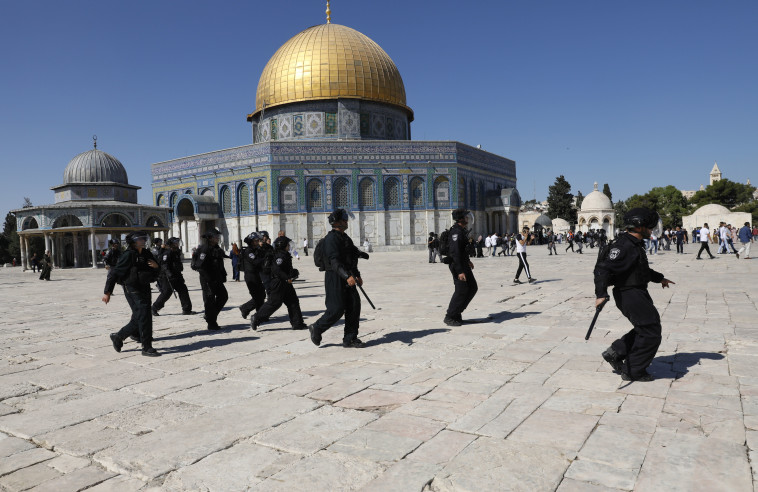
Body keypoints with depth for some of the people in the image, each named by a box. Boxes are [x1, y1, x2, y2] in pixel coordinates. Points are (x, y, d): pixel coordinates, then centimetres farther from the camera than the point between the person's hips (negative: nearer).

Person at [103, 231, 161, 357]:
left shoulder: (147, 254, 9)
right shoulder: (129, 255, -13)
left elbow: (157, 273, 18)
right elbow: (115, 272, -12)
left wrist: (156, 266, -6)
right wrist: (107, 292, -12)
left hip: (145, 289, 8)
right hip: (132, 289, -8)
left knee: (138, 319, 13)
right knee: (144, 317, -10)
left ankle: (118, 337, 34)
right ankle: (147, 348, -3)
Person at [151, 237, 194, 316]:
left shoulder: (177, 252, 14)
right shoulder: (167, 253, -14)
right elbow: (164, 265, -23)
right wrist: (169, 274, -33)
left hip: (177, 276, 9)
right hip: (168, 277, -9)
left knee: (183, 291, 3)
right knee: (166, 293, -4)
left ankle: (186, 309, 6)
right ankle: (154, 309, 13)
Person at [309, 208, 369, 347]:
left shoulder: (345, 238, 16)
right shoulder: (331, 238, -15)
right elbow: (335, 261, -26)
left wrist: (357, 275, 24)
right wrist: (347, 276, -36)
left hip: (347, 277, 9)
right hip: (334, 277, -9)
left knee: (354, 305, 3)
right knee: (337, 309, -8)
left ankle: (350, 339, 10)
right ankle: (316, 329, 14)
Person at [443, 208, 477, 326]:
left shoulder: (462, 230, 13)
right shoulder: (456, 232, -20)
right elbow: (455, 252, -25)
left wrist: (468, 260, 31)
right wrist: (460, 271, -28)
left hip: (463, 264, 10)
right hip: (457, 265, -10)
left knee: (472, 287, 12)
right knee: (461, 291, -7)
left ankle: (456, 312, 19)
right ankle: (450, 317, 4)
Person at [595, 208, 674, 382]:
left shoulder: (636, 244, 13)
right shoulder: (624, 246, -20)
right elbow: (602, 268, -29)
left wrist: (659, 278, 39)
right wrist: (601, 294, -36)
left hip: (638, 293, 11)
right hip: (629, 294, -11)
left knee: (646, 328, 18)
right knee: (651, 333, -3)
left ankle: (615, 352, 21)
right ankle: (633, 372, 9)